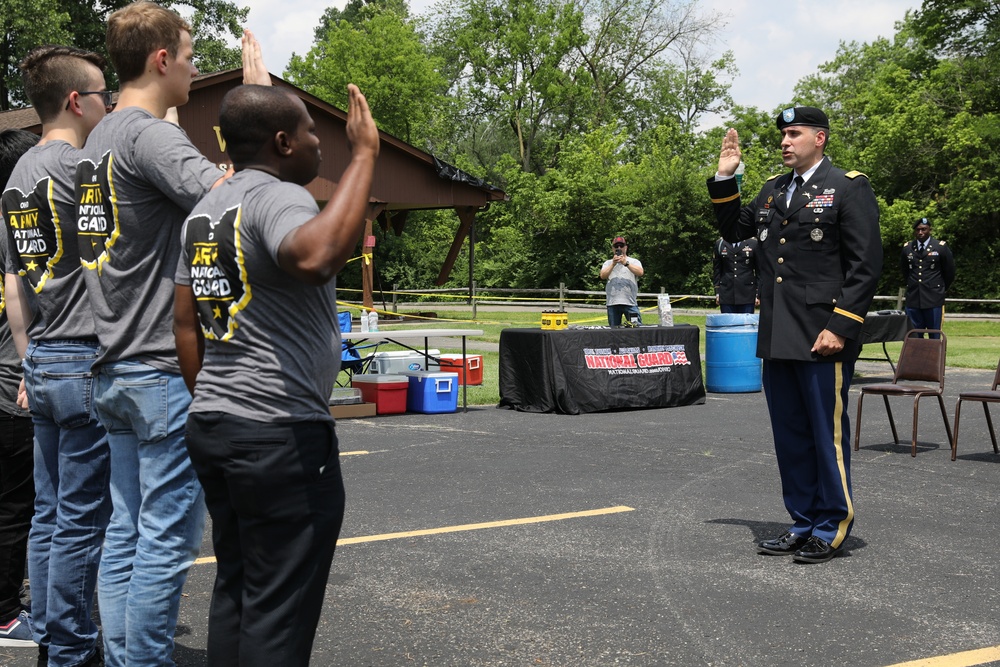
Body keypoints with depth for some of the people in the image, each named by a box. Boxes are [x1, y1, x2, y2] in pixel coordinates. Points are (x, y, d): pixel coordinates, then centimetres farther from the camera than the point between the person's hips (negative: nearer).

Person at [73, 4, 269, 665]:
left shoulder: (100, 140, 17)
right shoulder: (150, 135, -13)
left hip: (114, 370, 10)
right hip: (164, 369, -9)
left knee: (126, 531, 13)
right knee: (168, 536, -3)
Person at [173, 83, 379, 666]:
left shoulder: (205, 212, 14)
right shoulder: (278, 197, -14)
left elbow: (186, 324, 16)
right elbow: (316, 258, -37)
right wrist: (364, 154, -29)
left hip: (214, 427, 9)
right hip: (281, 435, -9)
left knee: (235, 592, 17)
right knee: (279, 613, -2)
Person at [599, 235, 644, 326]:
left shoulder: (634, 261, 9)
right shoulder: (608, 263, 15)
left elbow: (640, 272, -12)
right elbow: (603, 276, -4)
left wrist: (626, 263, -23)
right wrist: (613, 264, -17)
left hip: (630, 303, -2)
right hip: (612, 303, 2)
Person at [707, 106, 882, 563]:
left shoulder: (849, 187, -3)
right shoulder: (772, 190, 17)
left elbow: (865, 265, -9)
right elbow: (732, 229, 26)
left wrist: (840, 327, -16)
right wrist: (725, 177, 14)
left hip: (822, 337, -7)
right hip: (777, 338, 7)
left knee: (826, 435, 1)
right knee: (790, 436, 12)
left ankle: (831, 530, 13)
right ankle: (803, 524, 24)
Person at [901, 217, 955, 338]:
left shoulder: (941, 247, -2)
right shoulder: (907, 248, 7)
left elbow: (949, 272, 8)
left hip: (933, 299, -3)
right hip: (913, 298, 3)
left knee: (934, 337, 1)